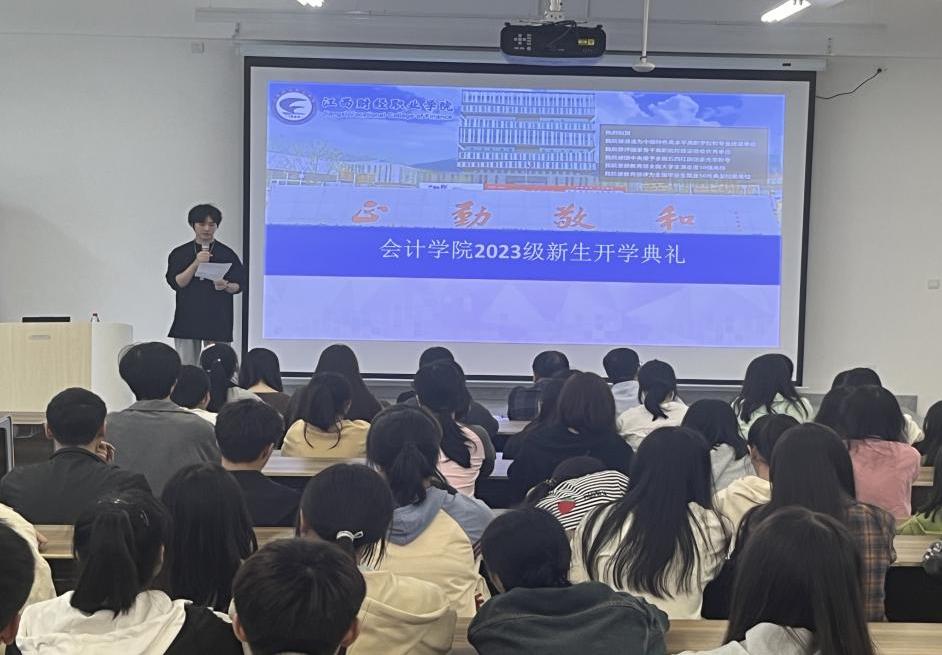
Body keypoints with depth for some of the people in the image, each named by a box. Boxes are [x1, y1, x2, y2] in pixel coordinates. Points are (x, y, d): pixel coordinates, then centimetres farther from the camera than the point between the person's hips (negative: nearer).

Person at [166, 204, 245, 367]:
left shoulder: (227, 254, 5)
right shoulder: (179, 253, 7)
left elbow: (239, 285, 6)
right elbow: (176, 283, -3)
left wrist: (226, 286, -17)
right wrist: (196, 263, -15)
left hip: (218, 320, -1)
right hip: (188, 319, 1)